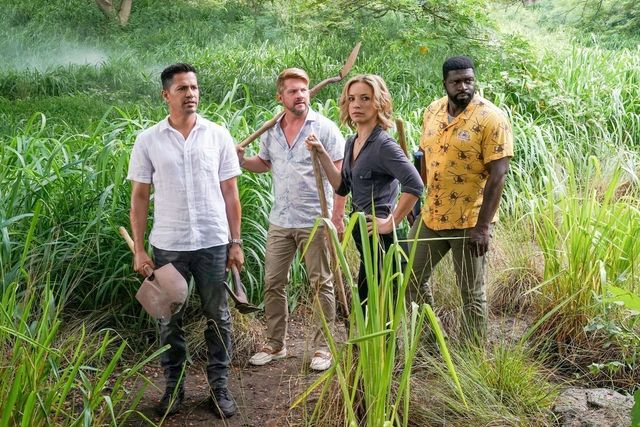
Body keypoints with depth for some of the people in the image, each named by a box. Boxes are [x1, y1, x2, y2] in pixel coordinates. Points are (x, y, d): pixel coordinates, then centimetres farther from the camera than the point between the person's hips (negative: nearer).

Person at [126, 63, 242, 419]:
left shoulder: (218, 135, 1)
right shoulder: (148, 140, 0)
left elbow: (230, 193, 3)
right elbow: (140, 198, 3)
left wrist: (236, 242, 0)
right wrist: (139, 249, -2)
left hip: (213, 244, 0)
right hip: (168, 246, 0)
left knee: (218, 317, 9)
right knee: (170, 320, 11)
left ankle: (220, 385, 23)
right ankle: (174, 386, 26)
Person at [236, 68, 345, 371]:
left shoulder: (324, 128, -8)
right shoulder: (272, 132, 7)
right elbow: (264, 164, 23)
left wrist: (338, 215, -16)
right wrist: (241, 160, 1)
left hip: (314, 222, -5)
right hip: (279, 221, 5)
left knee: (321, 284, 5)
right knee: (273, 284, 11)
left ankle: (323, 346, 18)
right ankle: (275, 344, 26)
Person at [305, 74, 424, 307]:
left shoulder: (384, 145, -16)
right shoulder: (352, 142, 10)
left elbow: (414, 186, -26)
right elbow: (342, 187, 16)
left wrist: (390, 223, -19)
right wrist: (321, 154, 9)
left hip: (379, 237, -9)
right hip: (362, 233, 9)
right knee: (366, 305, 18)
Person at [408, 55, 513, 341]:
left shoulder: (491, 118, -14)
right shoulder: (432, 111, 5)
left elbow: (498, 174, -18)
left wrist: (483, 226, -21)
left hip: (469, 221, -6)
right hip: (430, 216, 7)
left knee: (471, 291, 6)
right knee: (412, 278, 16)